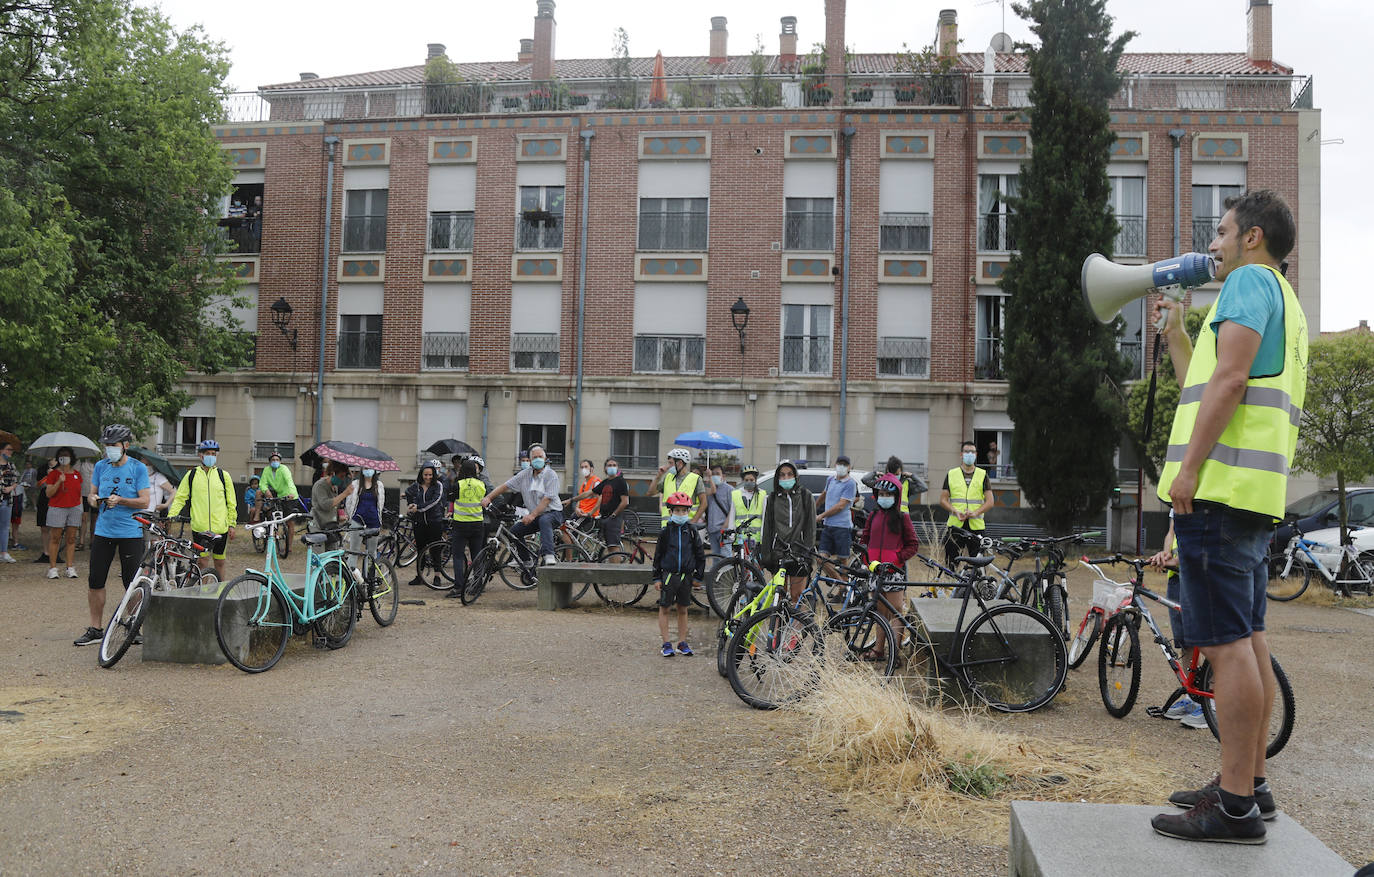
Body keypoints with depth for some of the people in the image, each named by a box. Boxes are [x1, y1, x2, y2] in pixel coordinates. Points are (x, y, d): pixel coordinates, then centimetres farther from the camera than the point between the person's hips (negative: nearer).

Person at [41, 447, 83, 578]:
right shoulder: (54, 473, 0)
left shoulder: (77, 474, 11)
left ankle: (70, 568, 6)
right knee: (55, 538, -2)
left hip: (74, 509, 3)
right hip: (57, 509, -3)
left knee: (71, 538, 3)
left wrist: (80, 508, 12)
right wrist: (59, 482, -19)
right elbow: (48, 493, -6)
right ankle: (52, 568, 2)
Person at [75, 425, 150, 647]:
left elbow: (144, 501, -6)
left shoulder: (138, 468, -3)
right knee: (95, 582, 3)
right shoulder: (100, 466, 8)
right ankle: (95, 629, 14)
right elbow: (92, 493, 15)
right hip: (103, 531, 4)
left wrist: (120, 500, -20)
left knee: (132, 583, -1)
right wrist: (94, 499, -9)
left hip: (130, 533, -4)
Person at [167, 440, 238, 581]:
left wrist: (232, 524, 6)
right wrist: (170, 516, -8)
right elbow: (179, 498, 6)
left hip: (220, 527, 0)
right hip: (199, 527, 0)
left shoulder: (223, 475, 6)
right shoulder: (192, 475, 6)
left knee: (219, 562, 8)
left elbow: (232, 502, 9)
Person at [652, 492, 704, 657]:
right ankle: (666, 643, 8)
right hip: (668, 574, -1)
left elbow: (700, 555, 8)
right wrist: (657, 578, -1)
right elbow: (658, 555, 1)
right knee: (664, 608, 1)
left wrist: (698, 576, 5)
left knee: (683, 609, 9)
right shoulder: (666, 532, -3)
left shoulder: (691, 531, 1)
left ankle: (682, 643, 17)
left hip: (686, 575, 2)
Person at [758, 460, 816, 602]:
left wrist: (809, 551, -5)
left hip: (799, 552, -1)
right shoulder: (771, 499, 8)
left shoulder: (806, 497, 5)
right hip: (778, 552, 1)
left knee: (796, 596, 0)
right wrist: (764, 556, 4)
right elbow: (766, 529, 8)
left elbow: (811, 526, 3)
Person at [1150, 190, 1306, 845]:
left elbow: (1229, 378, -19)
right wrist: (1174, 332, 32)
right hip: (1254, 495, 11)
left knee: (1226, 644, -10)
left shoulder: (1250, 280, -4)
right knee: (1248, 640, 13)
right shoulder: (1282, 302, 27)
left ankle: (1236, 807, -7)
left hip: (1218, 486, -11)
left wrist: (1188, 467, -21)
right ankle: (1249, 783, 21)